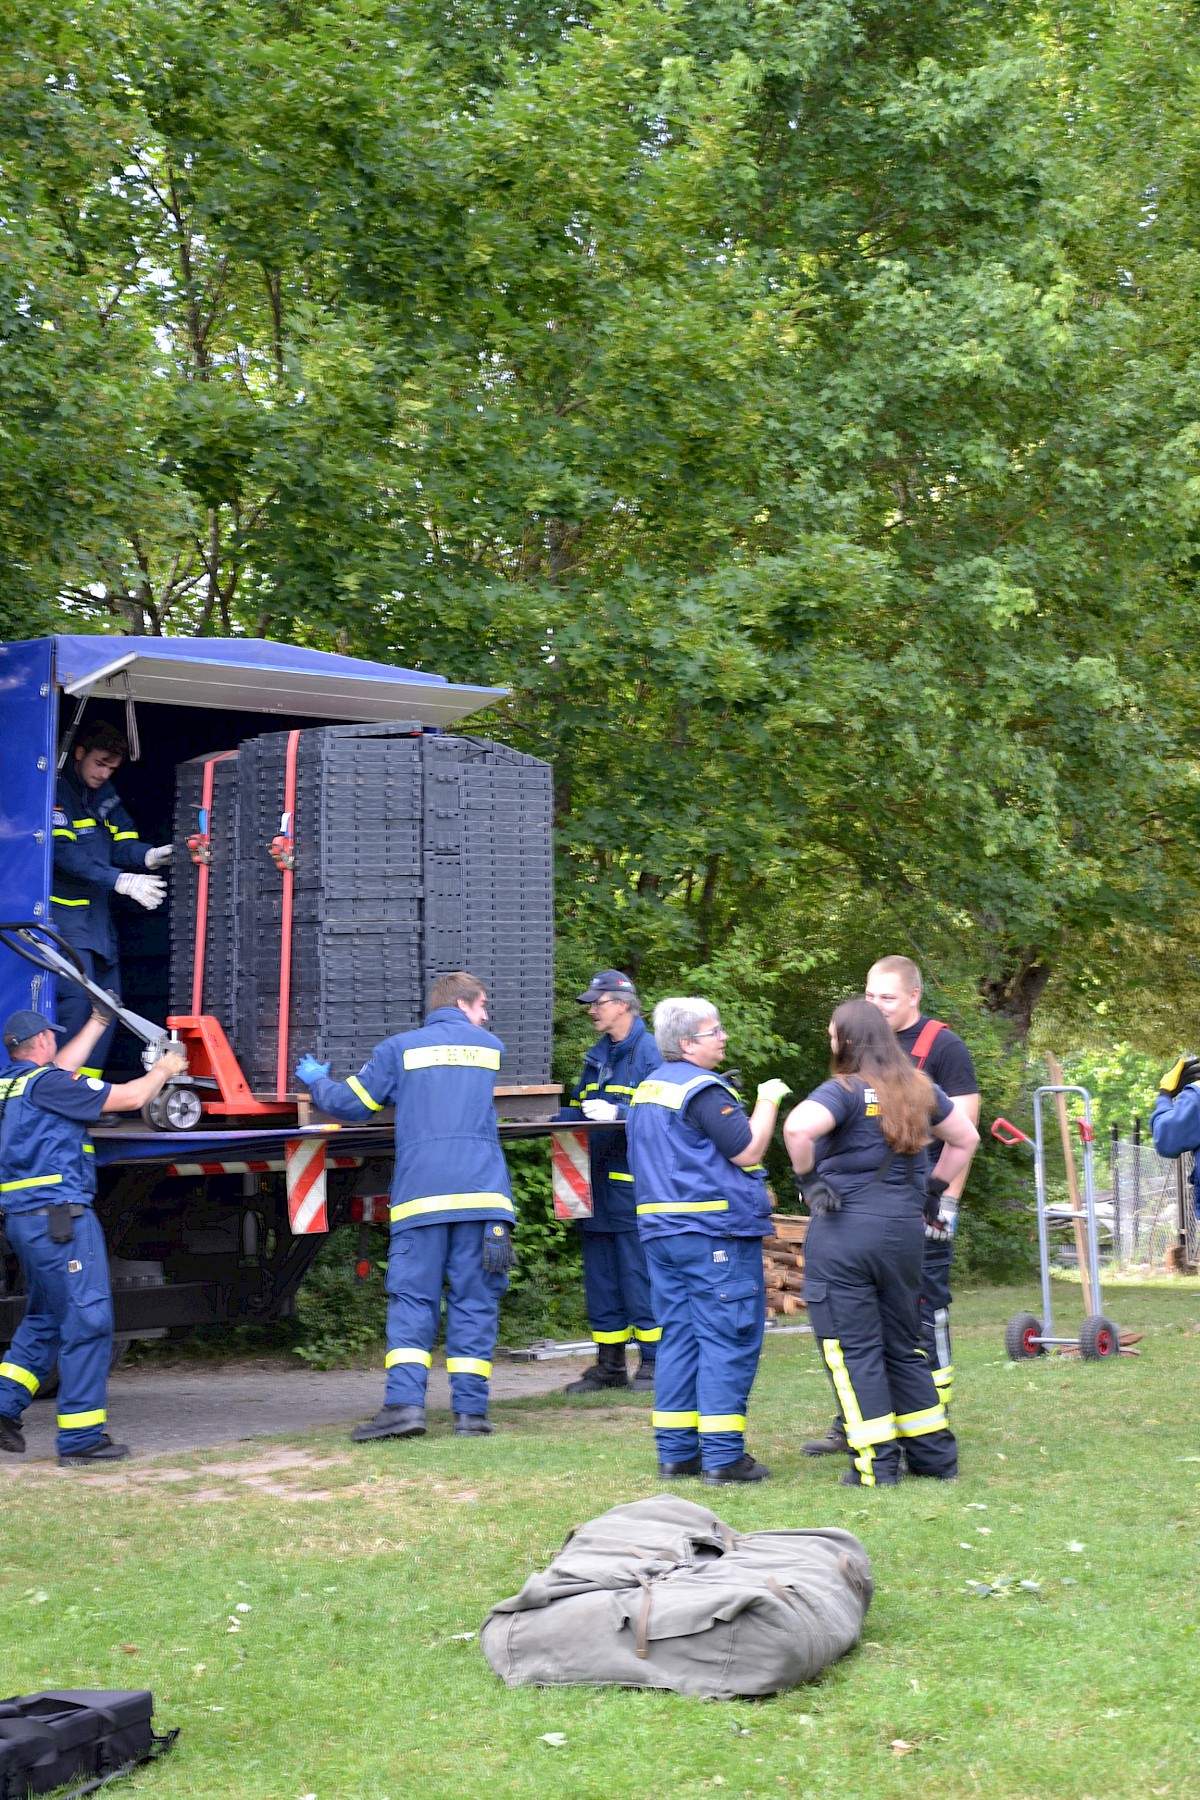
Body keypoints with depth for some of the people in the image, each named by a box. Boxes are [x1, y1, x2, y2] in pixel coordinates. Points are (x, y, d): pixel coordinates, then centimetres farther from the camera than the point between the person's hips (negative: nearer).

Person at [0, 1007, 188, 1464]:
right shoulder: (47, 1084, -12)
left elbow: (63, 1068, 32)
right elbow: (130, 1098, -10)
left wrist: (98, 1023, 42)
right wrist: (163, 1070, 9)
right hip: (60, 1216, -10)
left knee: (44, 1318, 21)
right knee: (86, 1322, -4)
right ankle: (80, 1438, -2)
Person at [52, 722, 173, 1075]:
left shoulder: (105, 794, 15)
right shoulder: (56, 791, -10)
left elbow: (122, 844, 8)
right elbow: (65, 852, -21)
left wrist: (150, 856, -14)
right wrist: (121, 881, -27)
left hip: (98, 914, 9)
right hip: (65, 912, -9)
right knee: (77, 997, -20)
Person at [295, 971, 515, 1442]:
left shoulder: (400, 1048, 10)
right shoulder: (490, 1047, 18)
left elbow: (350, 1103, 9)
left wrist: (316, 1081, 30)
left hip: (420, 1195, -1)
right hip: (481, 1192, 1)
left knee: (411, 1301, -1)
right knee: (474, 1302, 4)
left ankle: (404, 1403, -14)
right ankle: (470, 1410, 2)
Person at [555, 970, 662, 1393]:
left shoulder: (649, 1052, -8)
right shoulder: (597, 1056, 18)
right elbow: (578, 1110, 22)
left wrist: (618, 1114, -27)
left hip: (632, 1180, -8)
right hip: (595, 1181, 8)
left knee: (638, 1274, -4)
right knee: (599, 1275, 11)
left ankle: (653, 1362, 5)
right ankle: (609, 1364, 18)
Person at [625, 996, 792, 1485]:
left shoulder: (648, 1089, 14)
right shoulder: (703, 1090, -14)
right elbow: (747, 1151, -16)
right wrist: (767, 1101, -4)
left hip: (661, 1230, 9)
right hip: (715, 1232, -9)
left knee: (679, 1338, 11)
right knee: (728, 1342, -4)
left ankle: (676, 1452, 12)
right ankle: (722, 1455, -5)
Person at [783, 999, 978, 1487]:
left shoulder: (843, 1091, -10)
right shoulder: (919, 1089, 10)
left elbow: (798, 1128, -29)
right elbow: (966, 1138, 22)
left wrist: (809, 1178, -13)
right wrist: (931, 1190, 24)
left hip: (843, 1231, -6)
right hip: (906, 1229, 6)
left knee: (854, 1349, 2)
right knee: (903, 1347, 18)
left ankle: (876, 1465, 2)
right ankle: (936, 1455, 22)